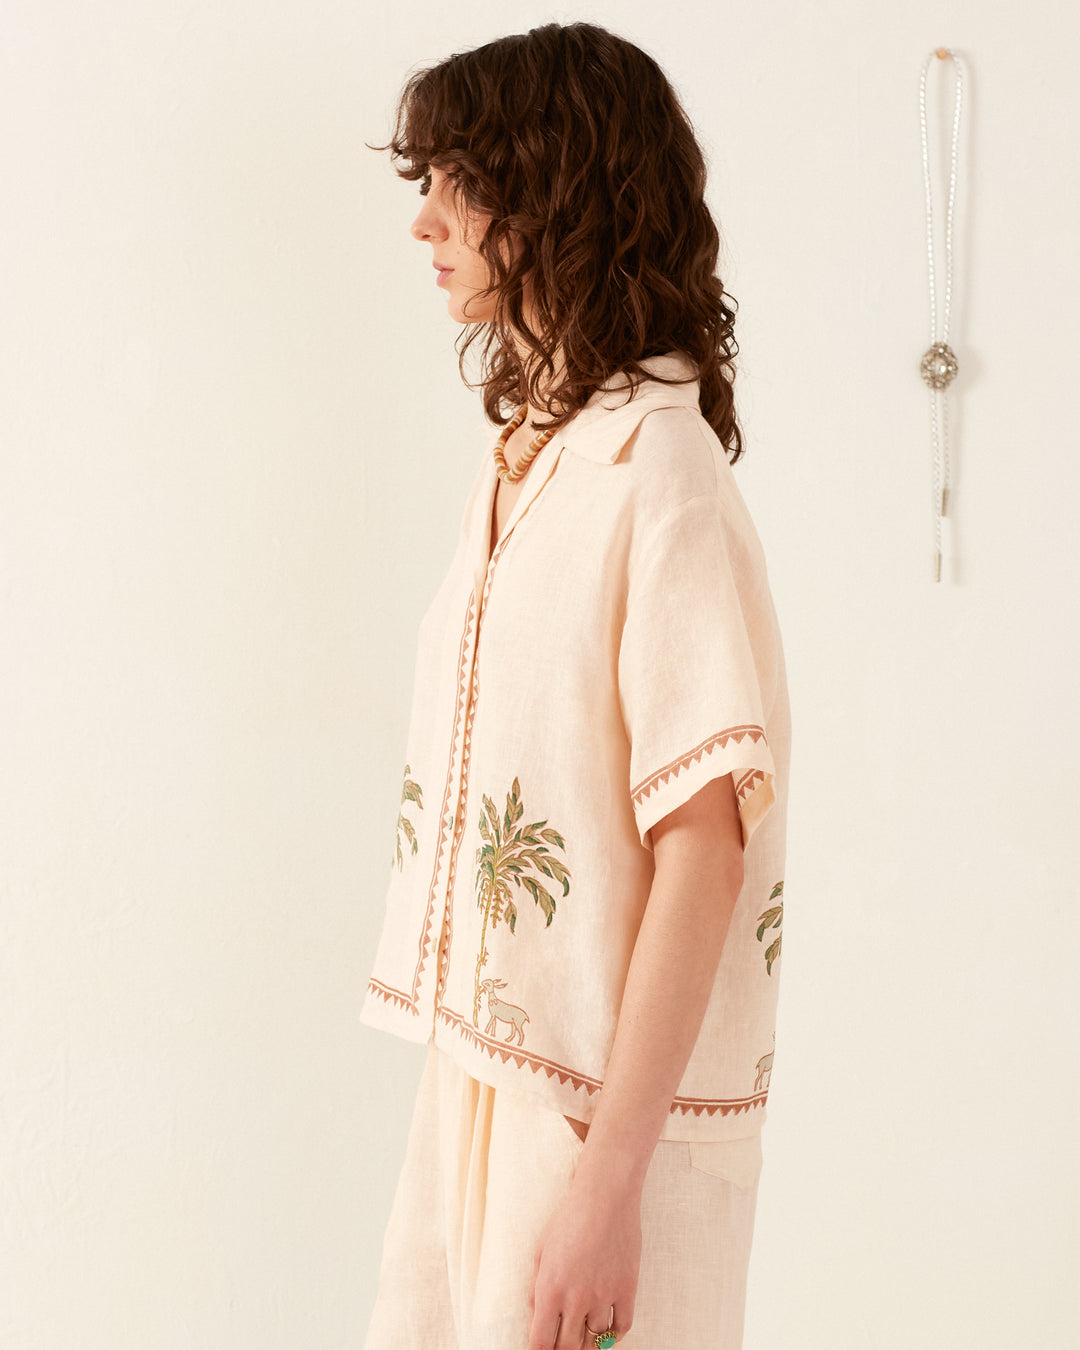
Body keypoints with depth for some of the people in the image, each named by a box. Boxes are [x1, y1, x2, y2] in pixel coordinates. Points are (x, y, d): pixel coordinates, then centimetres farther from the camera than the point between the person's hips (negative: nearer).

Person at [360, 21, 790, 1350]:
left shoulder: (656, 473, -17)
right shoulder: (520, 450, 8)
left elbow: (703, 849, -20)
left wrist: (610, 1180, -20)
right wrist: (461, 1071, 10)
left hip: (606, 1104, -7)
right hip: (483, 1066, 7)